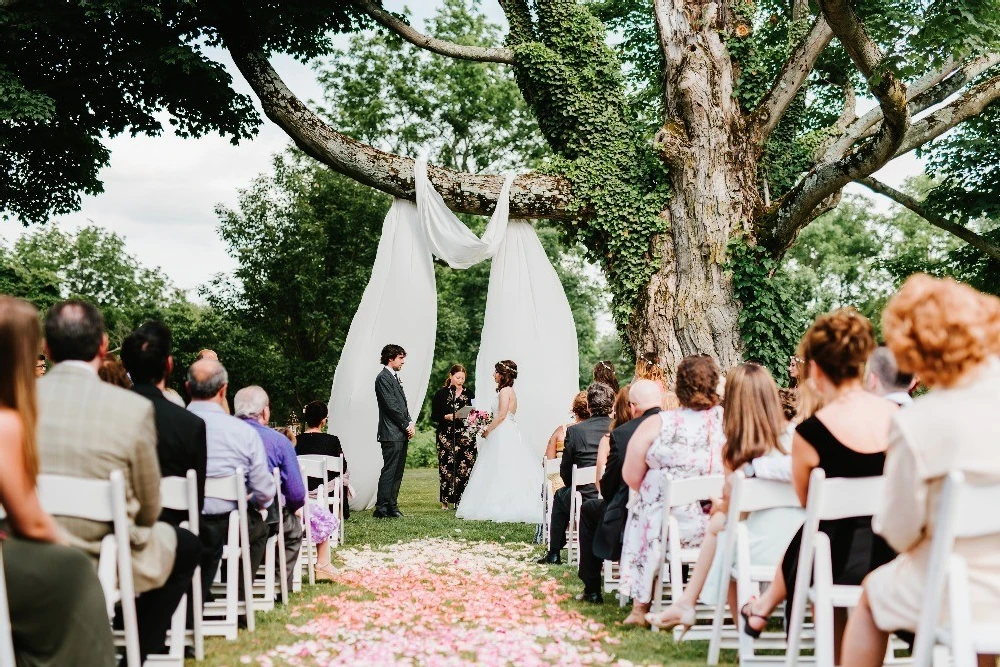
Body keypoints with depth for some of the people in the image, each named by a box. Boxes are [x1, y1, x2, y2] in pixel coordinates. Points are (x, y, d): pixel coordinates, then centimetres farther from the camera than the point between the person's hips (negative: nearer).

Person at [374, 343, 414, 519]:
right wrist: (406, 425, -10)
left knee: (397, 472, 9)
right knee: (389, 471, -9)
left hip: (402, 433, 9)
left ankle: (392, 506, 14)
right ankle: (381, 509, -8)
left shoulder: (395, 377, 19)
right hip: (391, 433, -9)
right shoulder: (383, 378, -9)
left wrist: (410, 423, 5)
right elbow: (391, 406, -15)